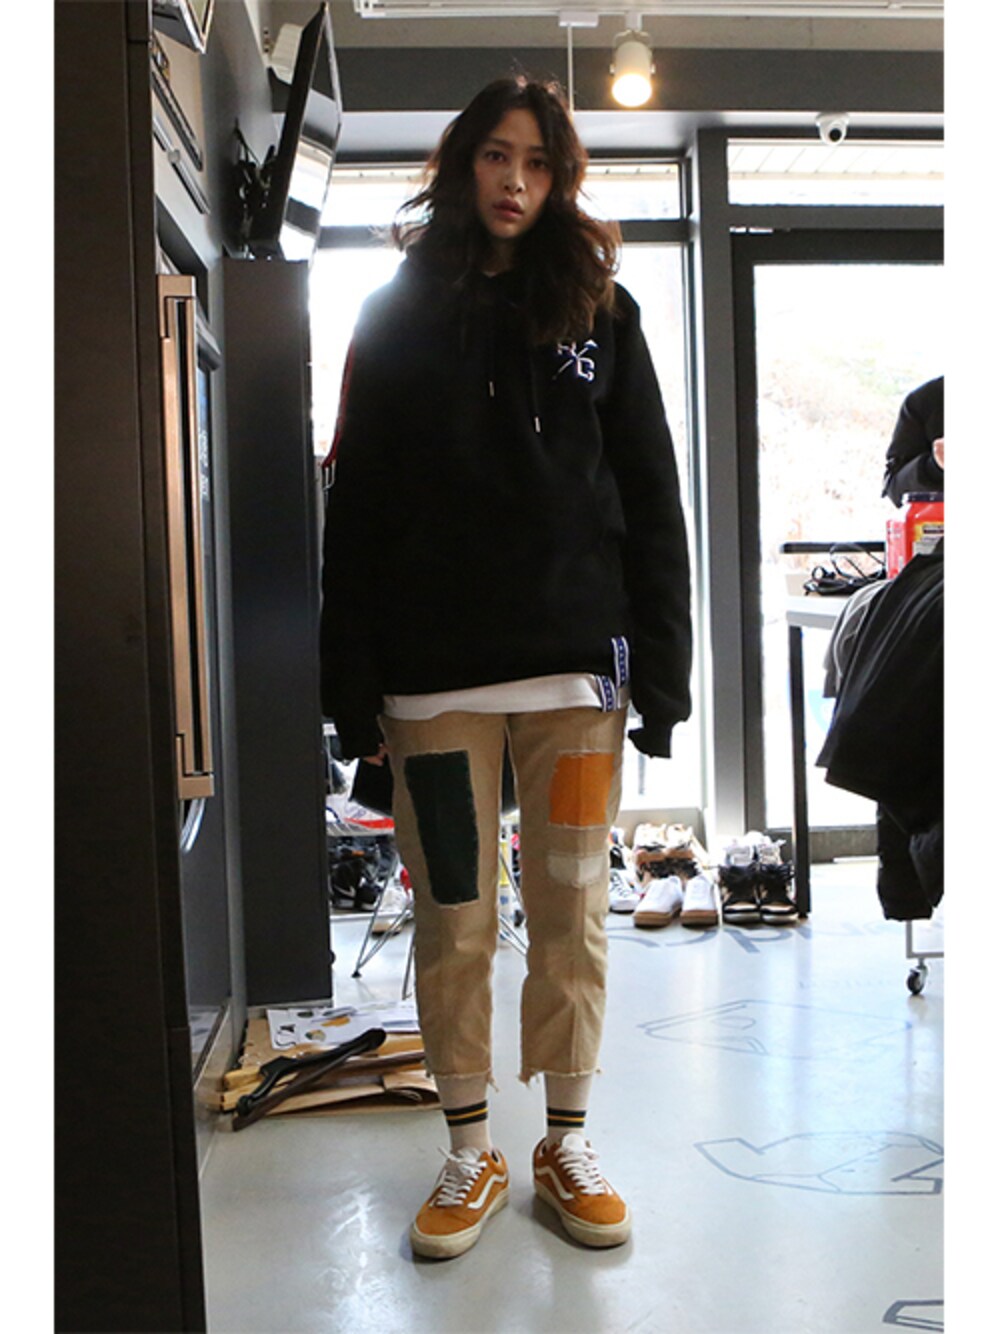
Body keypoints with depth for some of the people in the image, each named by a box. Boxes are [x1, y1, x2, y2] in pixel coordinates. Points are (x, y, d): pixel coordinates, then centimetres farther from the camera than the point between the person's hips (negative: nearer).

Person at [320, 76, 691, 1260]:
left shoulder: (598, 311, 9)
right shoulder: (398, 315, 8)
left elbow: (651, 498, 6)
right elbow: (356, 506, 4)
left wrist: (660, 671, -2)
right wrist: (352, 686, -3)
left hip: (576, 668, 1)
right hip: (434, 674, 0)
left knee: (572, 916, 6)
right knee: (452, 922, 5)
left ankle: (566, 1143, 22)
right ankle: (469, 1152, 20)